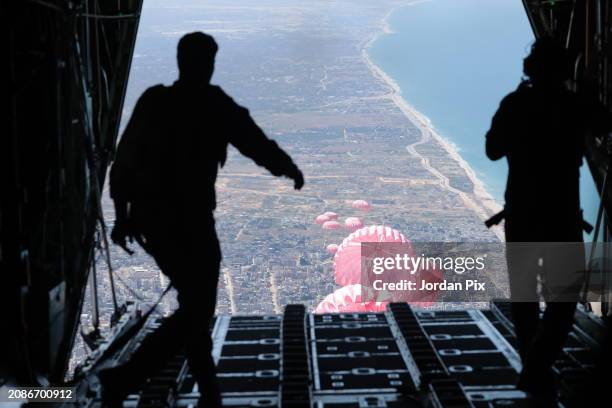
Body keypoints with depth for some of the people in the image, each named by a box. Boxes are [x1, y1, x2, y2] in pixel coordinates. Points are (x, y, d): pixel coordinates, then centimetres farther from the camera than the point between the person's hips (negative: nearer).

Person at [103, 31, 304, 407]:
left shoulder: (152, 101, 4)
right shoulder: (216, 107, -9)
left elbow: (124, 162, 4)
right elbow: (259, 145, 0)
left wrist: (123, 215, 13)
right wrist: (291, 170, 19)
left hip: (151, 220, 7)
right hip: (188, 222, -6)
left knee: (194, 304, 19)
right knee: (198, 309, 4)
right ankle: (127, 376, -7)